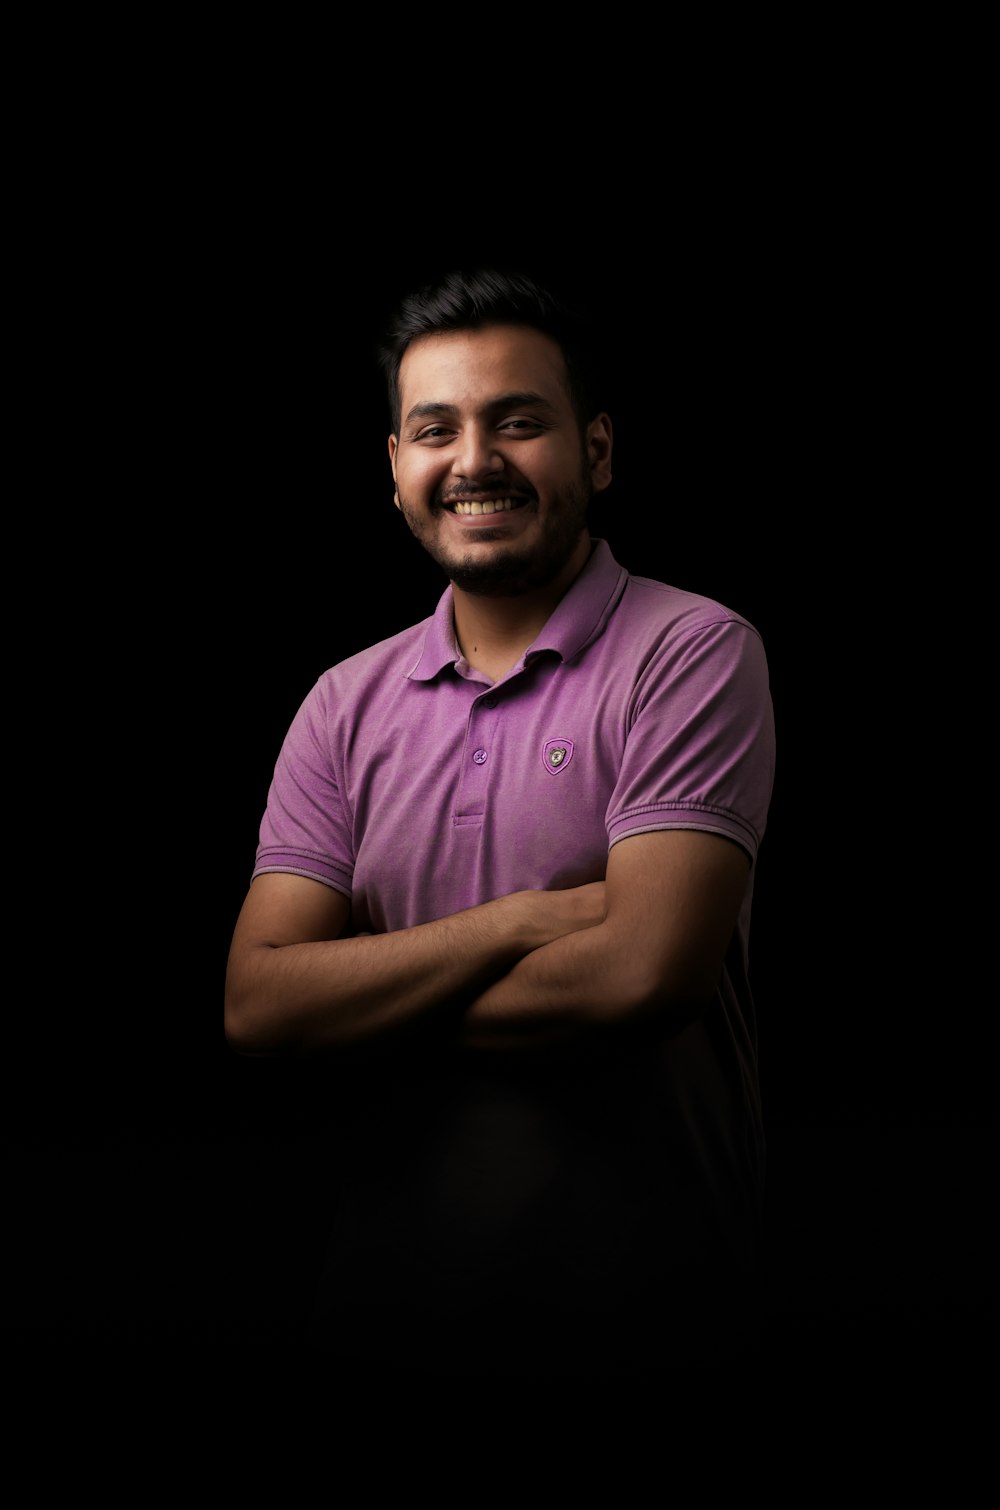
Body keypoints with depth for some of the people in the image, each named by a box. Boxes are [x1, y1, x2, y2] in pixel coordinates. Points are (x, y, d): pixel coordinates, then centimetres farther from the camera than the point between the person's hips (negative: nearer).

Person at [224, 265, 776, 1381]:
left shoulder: (693, 652, -9)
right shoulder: (348, 703, 5)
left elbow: (642, 973, -21)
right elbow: (256, 1004, -6)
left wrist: (366, 1013, -9)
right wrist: (521, 922, -17)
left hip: (636, 1319, -4)